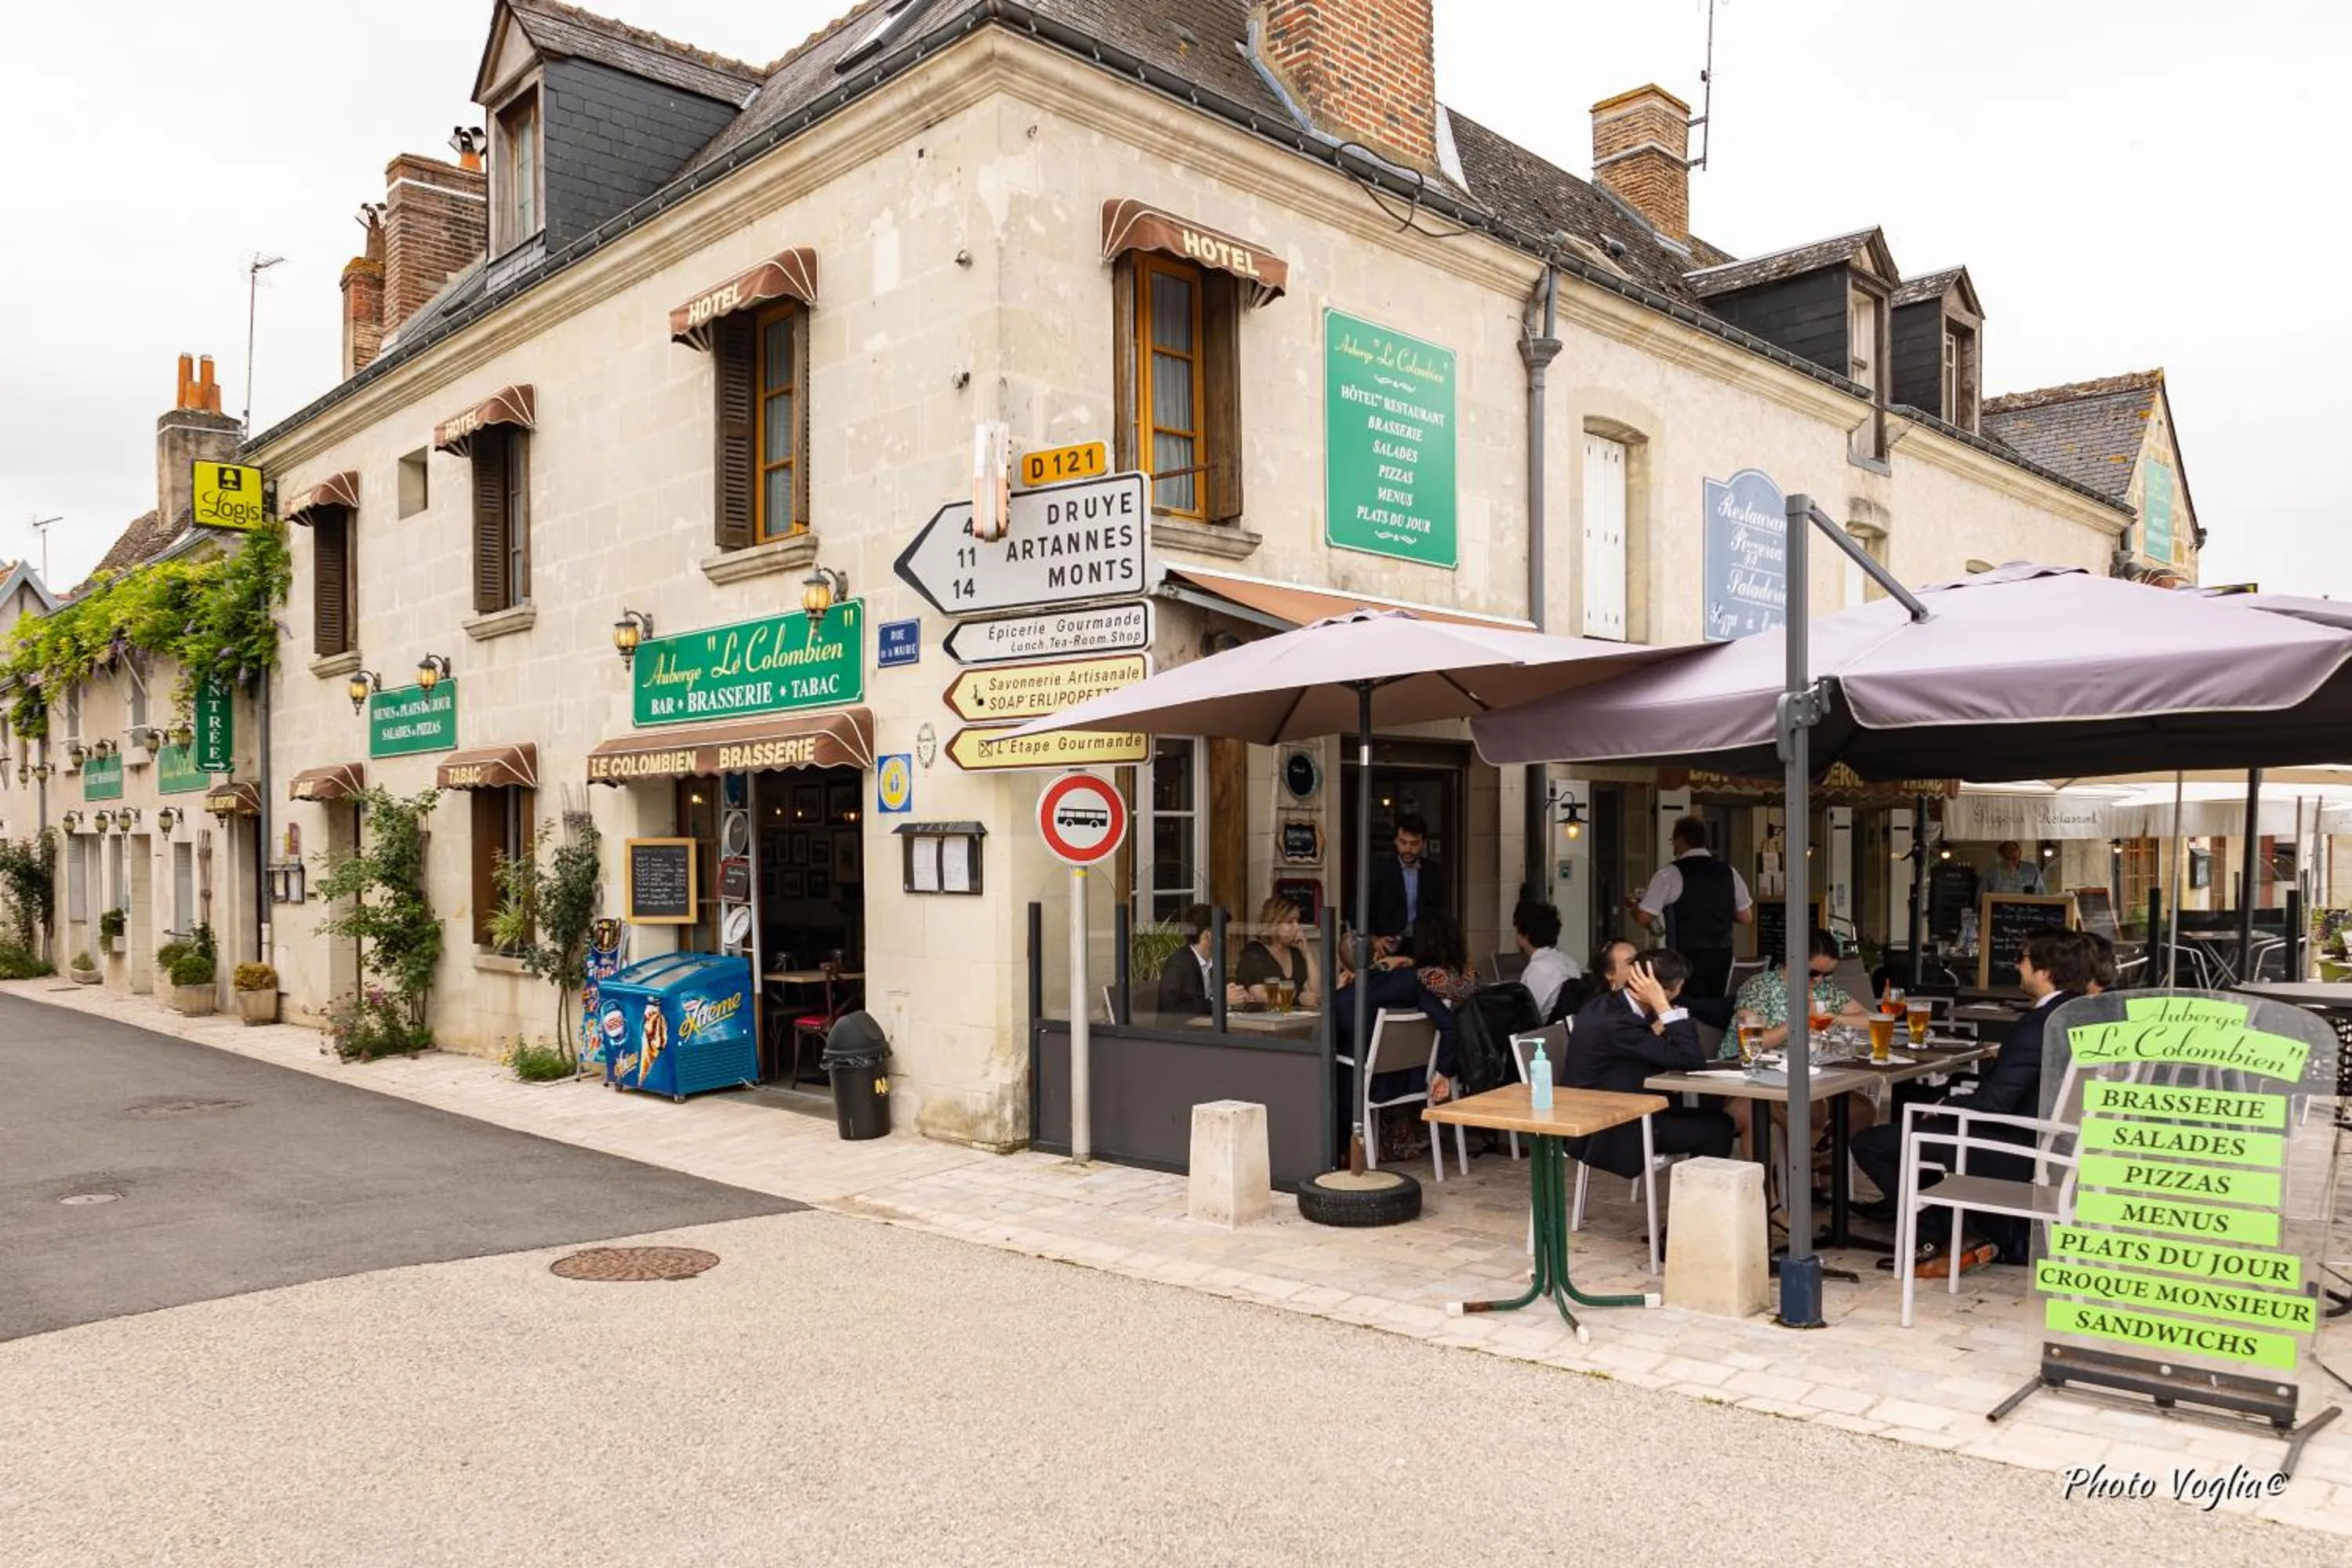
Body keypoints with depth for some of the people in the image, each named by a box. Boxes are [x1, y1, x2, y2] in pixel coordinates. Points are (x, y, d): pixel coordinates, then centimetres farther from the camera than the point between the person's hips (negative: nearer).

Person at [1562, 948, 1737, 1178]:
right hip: (1605, 1137, -10)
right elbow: (1692, 1060, -26)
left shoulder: (1606, 1004, 2)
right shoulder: (1617, 1023, -28)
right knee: (1717, 1129, -5)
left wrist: (1658, 1029, -4)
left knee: (1718, 1121, 10)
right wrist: (1662, 1006, -25)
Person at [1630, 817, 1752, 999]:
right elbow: (1747, 918, 11)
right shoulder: (1729, 873, 6)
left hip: (1687, 956, -5)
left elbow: (1644, 917, -10)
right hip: (1722, 956, 5)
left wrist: (1633, 904, 11)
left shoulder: (1669, 874, -9)